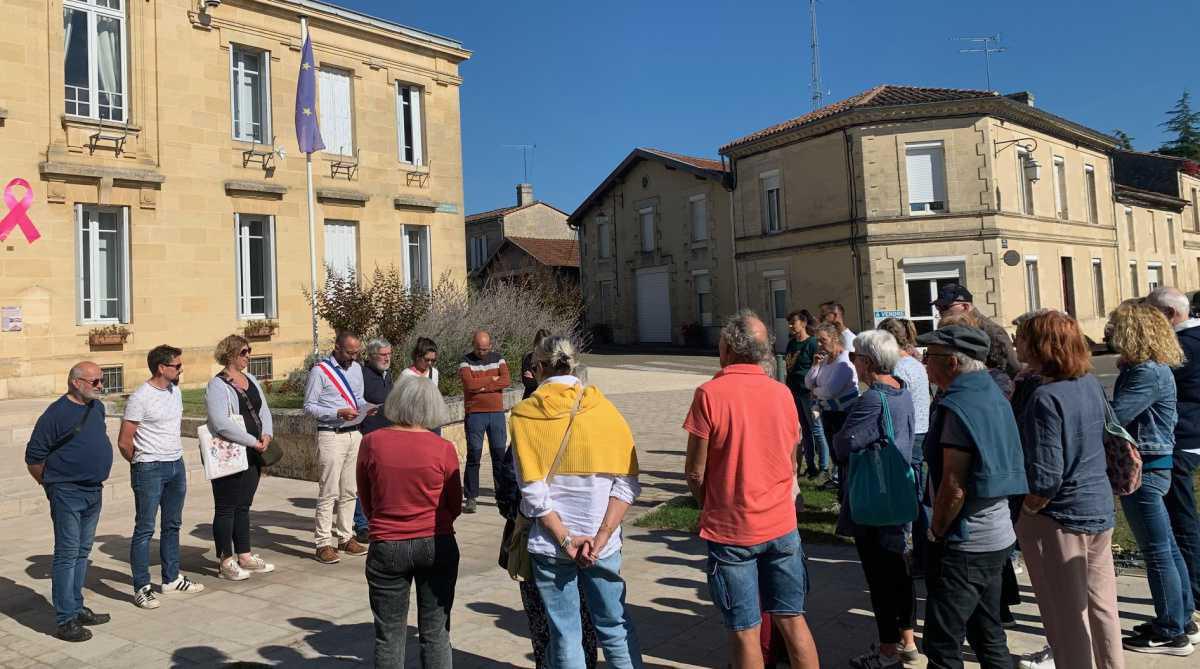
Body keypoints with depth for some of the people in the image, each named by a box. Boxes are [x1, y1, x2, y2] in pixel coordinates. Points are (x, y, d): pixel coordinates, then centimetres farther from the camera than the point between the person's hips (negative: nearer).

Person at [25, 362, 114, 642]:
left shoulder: (97, 407, 9)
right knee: (67, 555, -3)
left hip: (94, 492, 7)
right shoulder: (56, 413, -14)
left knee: (82, 553, 15)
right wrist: (51, 483, -1)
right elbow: (34, 457, -10)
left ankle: (77, 608, 25)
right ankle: (65, 621, 3)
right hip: (67, 493, -7)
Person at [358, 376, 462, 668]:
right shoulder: (443, 449, -11)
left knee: (389, 635, 13)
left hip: (387, 547, 0)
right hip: (436, 545, 0)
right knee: (436, 633, 11)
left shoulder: (371, 442, -8)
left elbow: (365, 498, 5)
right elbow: (455, 506, 0)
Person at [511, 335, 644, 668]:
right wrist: (601, 536, -10)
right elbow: (627, 484, -8)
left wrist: (565, 539, -8)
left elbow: (533, 491, -12)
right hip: (601, 544, 1)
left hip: (549, 544, -1)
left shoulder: (525, 415, -6)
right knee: (615, 626, 15)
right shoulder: (604, 409, -2)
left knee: (565, 634, 11)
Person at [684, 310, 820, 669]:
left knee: (745, 631, 7)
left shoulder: (710, 393, -15)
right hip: (781, 525, 5)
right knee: (792, 620, 15)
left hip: (730, 531, -4)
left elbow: (695, 472, -11)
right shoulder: (782, 393, 1)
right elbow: (791, 463, 10)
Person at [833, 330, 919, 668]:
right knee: (898, 570, 19)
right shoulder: (904, 393, 5)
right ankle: (906, 638, 32)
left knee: (880, 577, 4)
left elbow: (842, 446, -24)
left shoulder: (872, 400, -24)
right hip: (900, 498, 9)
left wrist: (836, 440, -1)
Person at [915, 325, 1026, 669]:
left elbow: (954, 487, -24)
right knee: (988, 636, 20)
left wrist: (935, 531, -8)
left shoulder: (957, 406, -20)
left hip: (965, 546, -9)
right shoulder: (993, 395, 8)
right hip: (997, 536, 9)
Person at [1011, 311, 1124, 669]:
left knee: (1067, 612, 7)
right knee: (1101, 603, 20)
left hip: (1059, 516, -8)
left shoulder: (1044, 397, -23)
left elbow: (1045, 477, -25)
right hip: (1101, 507, 8)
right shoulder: (1091, 383, 1)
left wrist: (1026, 511, -10)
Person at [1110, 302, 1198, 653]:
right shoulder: (1149, 368, 11)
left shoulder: (1148, 373, -20)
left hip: (1144, 469, -10)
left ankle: (1171, 633, 11)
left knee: (1157, 552, 0)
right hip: (1150, 466, 10)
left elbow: (1113, 416, -24)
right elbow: (1124, 414, 8)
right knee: (1167, 548, 18)